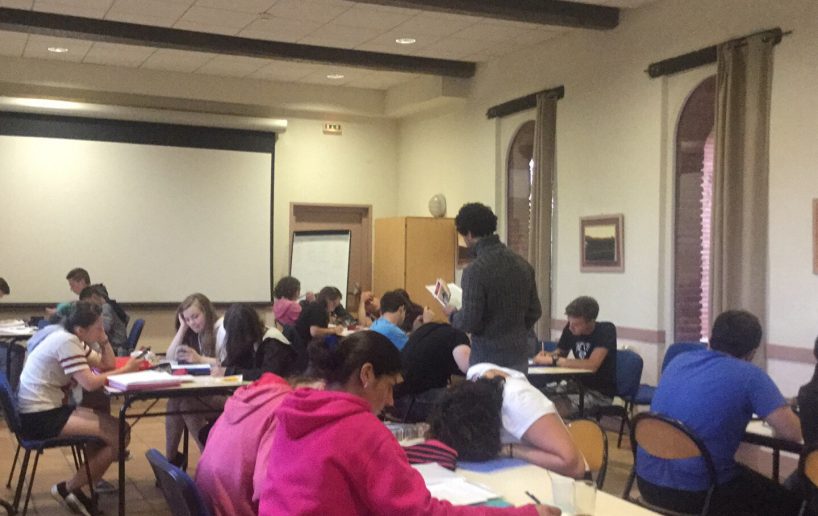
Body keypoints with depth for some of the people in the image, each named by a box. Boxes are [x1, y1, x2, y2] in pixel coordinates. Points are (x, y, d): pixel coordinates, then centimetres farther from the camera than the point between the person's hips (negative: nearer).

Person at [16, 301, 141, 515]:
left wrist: (103, 339, 0)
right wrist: (126, 369, -15)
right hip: (38, 417, -10)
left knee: (115, 427, 3)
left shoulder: (72, 339, 12)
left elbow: (107, 365, 13)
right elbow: (89, 383, -25)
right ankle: (68, 489, 1)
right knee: (117, 436, -15)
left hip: (48, 409, 10)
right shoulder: (66, 342, -18)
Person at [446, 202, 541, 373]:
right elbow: (535, 312, 10)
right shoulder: (522, 263, 3)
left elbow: (469, 322, -18)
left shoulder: (475, 270, -18)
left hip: (489, 356, -6)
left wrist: (452, 314, 3)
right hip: (520, 355, 6)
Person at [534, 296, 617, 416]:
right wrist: (547, 356, -12)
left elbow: (592, 365, -31)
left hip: (601, 393, -6)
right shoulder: (570, 329, -3)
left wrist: (553, 360, -28)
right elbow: (560, 353, 13)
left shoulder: (606, 330, -18)